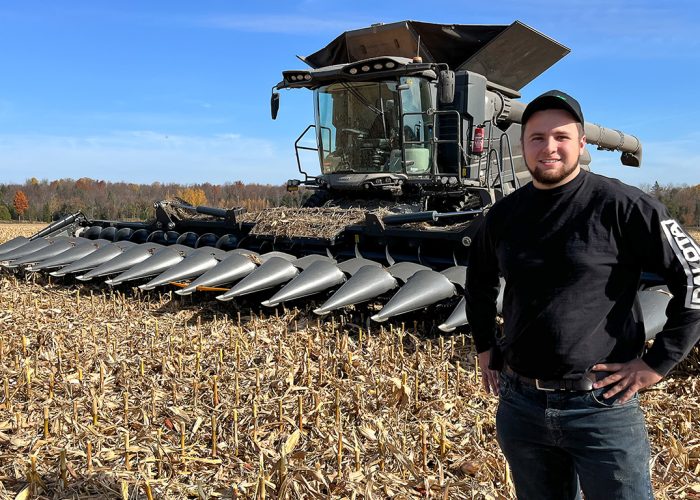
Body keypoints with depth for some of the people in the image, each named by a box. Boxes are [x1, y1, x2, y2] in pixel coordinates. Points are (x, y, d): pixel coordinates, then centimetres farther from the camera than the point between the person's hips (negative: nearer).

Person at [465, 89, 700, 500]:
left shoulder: (620, 205, -11)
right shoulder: (504, 214, 4)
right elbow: (480, 281, 22)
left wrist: (657, 363, -10)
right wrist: (485, 347, 14)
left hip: (601, 406, -4)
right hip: (519, 405, 5)